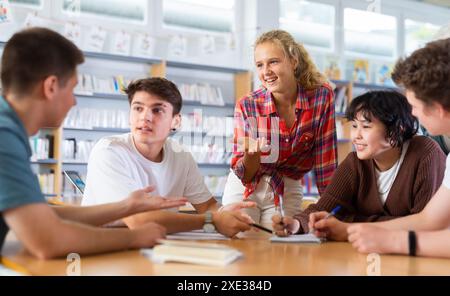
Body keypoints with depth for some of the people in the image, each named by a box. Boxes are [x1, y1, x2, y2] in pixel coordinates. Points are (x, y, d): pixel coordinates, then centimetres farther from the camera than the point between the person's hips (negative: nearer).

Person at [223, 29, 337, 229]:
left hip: (287, 192, 1)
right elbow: (244, 176, -13)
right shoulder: (246, 106, -18)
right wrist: (252, 154, -33)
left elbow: (326, 160, -10)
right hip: (244, 190, -1)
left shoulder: (322, 96, -17)